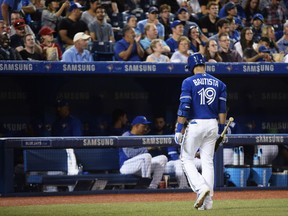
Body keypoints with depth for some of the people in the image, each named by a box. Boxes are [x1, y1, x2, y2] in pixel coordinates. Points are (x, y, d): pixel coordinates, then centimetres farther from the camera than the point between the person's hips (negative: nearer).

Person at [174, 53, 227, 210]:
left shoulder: (189, 82, -6)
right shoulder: (218, 83, 8)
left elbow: (184, 108, -12)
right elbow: (222, 110, 8)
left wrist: (178, 130, -10)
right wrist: (221, 131, 14)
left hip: (195, 124, -5)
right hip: (212, 125, 5)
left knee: (187, 159, 7)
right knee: (208, 161, 8)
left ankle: (201, 187, -15)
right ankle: (207, 201, 5)